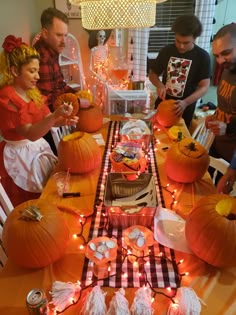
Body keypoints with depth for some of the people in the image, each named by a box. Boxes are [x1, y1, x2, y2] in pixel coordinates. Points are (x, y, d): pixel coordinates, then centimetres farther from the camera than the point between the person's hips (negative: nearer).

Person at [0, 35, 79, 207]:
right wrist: (56, 115, -41)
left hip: (39, 148, 8)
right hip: (20, 155, -8)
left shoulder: (32, 92, 6)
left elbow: (46, 119, 6)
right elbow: (31, 133, -29)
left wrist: (63, 120, -15)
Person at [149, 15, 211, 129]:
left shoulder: (202, 56, -11)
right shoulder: (166, 51, -2)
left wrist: (185, 102, -29)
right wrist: (159, 85, -16)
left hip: (185, 108, -2)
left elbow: (204, 86, -14)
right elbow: (152, 73, 6)